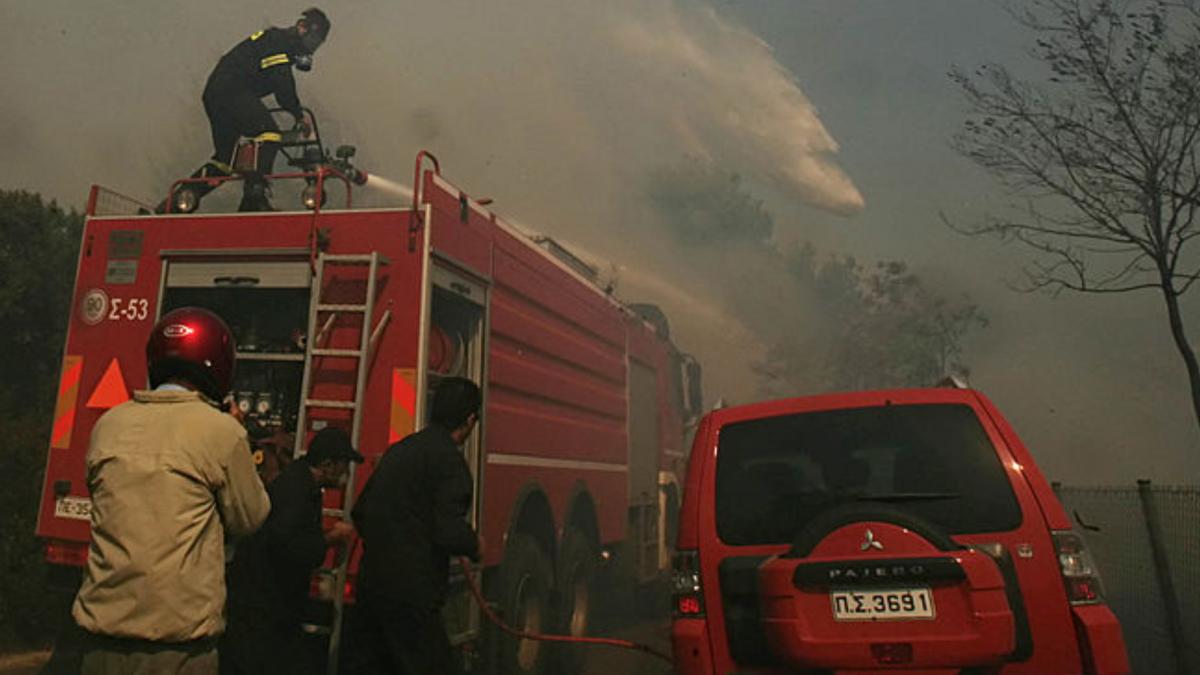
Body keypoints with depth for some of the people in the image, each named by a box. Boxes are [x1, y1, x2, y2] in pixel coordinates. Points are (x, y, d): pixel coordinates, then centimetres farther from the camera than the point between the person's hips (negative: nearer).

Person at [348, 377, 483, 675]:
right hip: (410, 592, -8)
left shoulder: (398, 450, 10)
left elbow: (360, 512, 19)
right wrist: (475, 545, -1)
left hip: (371, 582, 8)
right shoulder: (448, 458, -15)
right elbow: (450, 532, -21)